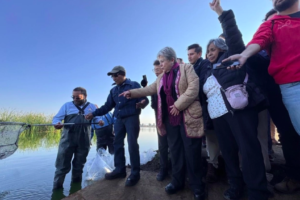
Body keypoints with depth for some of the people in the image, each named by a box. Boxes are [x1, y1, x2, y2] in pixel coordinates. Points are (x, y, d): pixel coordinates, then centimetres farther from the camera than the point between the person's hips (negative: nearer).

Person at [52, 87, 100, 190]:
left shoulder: (92, 107, 10)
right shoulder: (67, 105, 8)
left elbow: (97, 119, 7)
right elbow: (57, 118, 4)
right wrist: (57, 123, -20)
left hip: (84, 140, 1)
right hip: (68, 138, -1)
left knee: (79, 164, 14)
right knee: (62, 164, 2)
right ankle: (57, 187, 19)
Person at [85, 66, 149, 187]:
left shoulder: (134, 85, -1)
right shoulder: (113, 90, 17)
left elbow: (144, 99, -9)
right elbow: (107, 106, 16)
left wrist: (142, 103, -33)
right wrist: (94, 114, 8)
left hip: (132, 118, -6)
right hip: (119, 120, 7)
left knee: (132, 145, -6)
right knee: (117, 144, 9)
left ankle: (135, 173, 6)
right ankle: (120, 170, 23)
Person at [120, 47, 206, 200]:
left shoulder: (186, 68, 0)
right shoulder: (161, 78, 18)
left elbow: (193, 89, -12)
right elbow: (149, 89, 21)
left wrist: (178, 105, -15)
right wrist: (132, 92, 15)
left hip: (188, 117, -5)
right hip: (170, 119, 6)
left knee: (192, 152, 2)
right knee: (175, 151, 13)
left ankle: (197, 186, 21)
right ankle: (177, 181, 30)